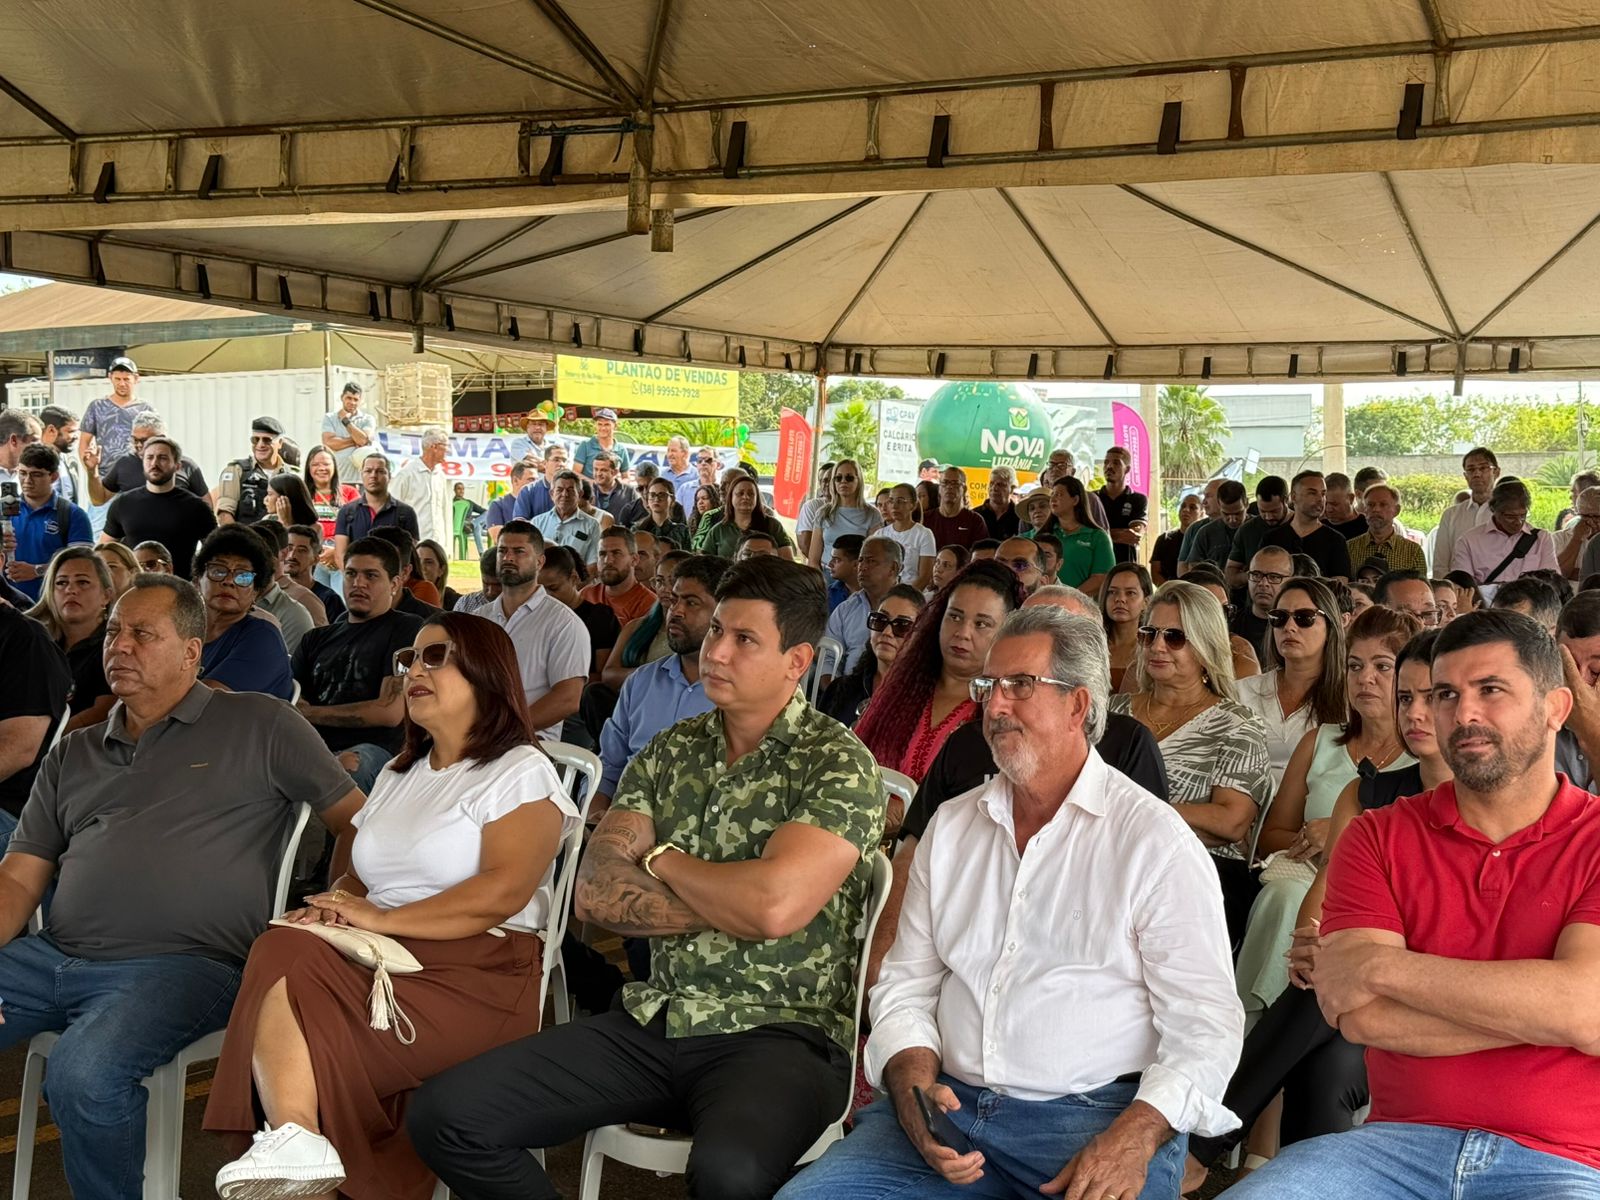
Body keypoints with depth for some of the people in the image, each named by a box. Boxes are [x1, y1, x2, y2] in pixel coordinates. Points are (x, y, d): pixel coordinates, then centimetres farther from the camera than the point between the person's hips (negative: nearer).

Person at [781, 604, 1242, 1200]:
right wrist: (914, 1090, -5)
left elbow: (1206, 1022, -6)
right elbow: (907, 986, 14)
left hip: (1098, 1117, -3)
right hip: (950, 1107, 3)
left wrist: (1135, 1137, -21)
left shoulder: (1154, 838, -2)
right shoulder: (951, 826, 14)